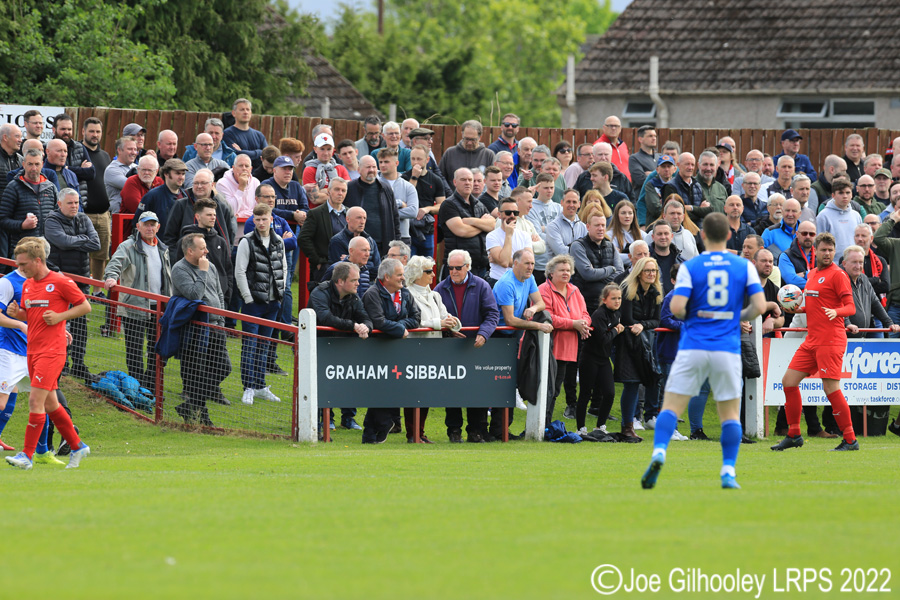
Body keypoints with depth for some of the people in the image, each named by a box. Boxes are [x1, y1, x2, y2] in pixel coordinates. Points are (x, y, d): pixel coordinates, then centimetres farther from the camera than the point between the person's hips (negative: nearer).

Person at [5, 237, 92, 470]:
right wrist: (16, 312, 2)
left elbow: (85, 306, -3)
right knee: (50, 404, 11)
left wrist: (60, 316, -15)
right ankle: (77, 446, 24)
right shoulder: (27, 285, 13)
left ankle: (27, 455, -13)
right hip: (33, 350, 8)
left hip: (52, 351, -8)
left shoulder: (60, 282, -8)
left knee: (36, 400, -13)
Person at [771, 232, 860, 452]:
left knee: (831, 388, -11)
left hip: (830, 341, -8)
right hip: (812, 340, 8)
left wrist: (836, 312, -31)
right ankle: (794, 435, 15)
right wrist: (797, 309, 11)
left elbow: (851, 307, -12)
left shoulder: (837, 274, -7)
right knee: (789, 381, 6)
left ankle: (850, 440, -3)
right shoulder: (812, 273, 16)